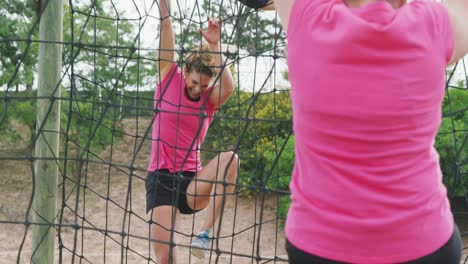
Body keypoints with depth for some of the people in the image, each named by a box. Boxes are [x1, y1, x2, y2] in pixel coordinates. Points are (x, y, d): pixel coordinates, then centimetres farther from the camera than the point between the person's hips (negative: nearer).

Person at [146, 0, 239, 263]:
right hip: (161, 177, -1)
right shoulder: (169, 77, 1)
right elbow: (166, 25, -5)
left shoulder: (210, 98, 1)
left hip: (193, 182, 1)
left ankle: (206, 233, -27)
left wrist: (215, 45, -29)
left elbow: (229, 87, -24)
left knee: (230, 158, -30)